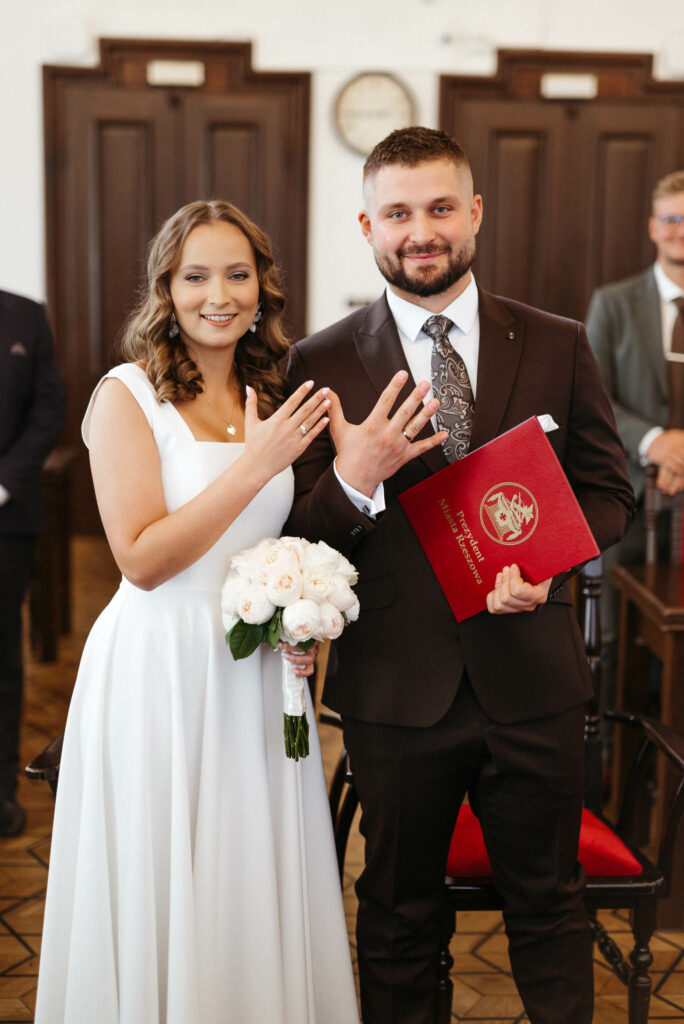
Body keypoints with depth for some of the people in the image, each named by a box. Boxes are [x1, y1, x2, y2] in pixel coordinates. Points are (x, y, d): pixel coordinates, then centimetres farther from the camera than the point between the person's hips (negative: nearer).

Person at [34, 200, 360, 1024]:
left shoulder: (271, 399, 9)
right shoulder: (127, 395, -9)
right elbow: (142, 559, -16)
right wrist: (254, 466, -20)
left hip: (255, 673, 5)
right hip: (160, 672, -5)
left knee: (256, 887, 14)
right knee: (166, 898, 7)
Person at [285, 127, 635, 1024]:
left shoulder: (558, 347, 1)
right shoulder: (324, 364, -3)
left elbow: (607, 491, 6)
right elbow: (297, 538, -4)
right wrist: (353, 481, -25)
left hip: (531, 676, 1)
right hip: (396, 687, -1)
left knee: (549, 901, 17)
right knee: (398, 913, 18)